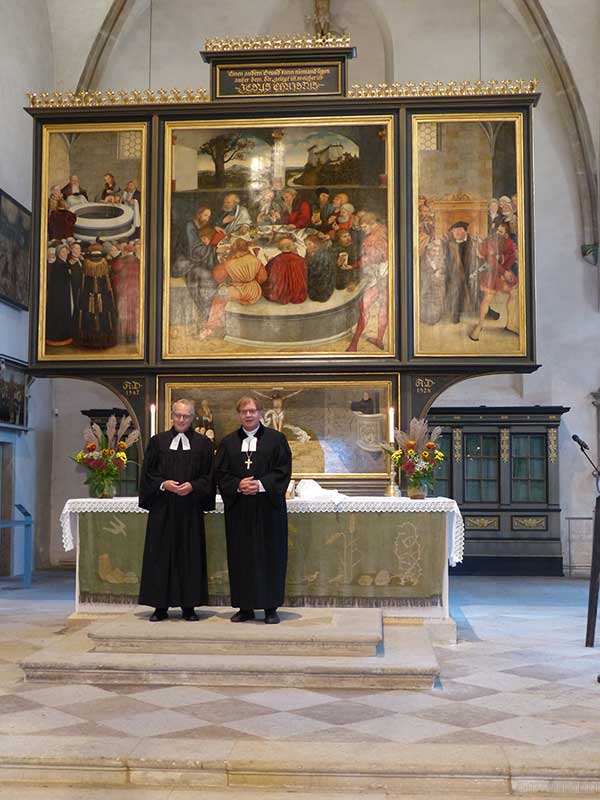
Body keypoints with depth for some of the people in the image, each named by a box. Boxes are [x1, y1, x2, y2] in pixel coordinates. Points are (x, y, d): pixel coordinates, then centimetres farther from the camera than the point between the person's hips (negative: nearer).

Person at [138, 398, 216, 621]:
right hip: (162, 507, 0)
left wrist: (192, 486, -13)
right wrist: (163, 484, -12)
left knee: (190, 554, 1)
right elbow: (148, 473, 5)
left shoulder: (203, 444, 7)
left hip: (191, 507, 0)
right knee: (161, 554, 1)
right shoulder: (158, 442, 7)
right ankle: (161, 606, 7)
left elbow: (209, 475, 4)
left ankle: (188, 606, 8)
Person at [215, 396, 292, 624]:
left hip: (268, 508, -2)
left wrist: (261, 485, -16)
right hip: (238, 509, 2)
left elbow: (283, 471, -3)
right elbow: (220, 473, 5)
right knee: (241, 557, 3)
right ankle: (245, 607, 10)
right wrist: (238, 485, -13)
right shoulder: (228, 442, 10)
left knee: (270, 556, 0)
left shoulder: (276, 439, 3)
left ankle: (270, 607, 7)